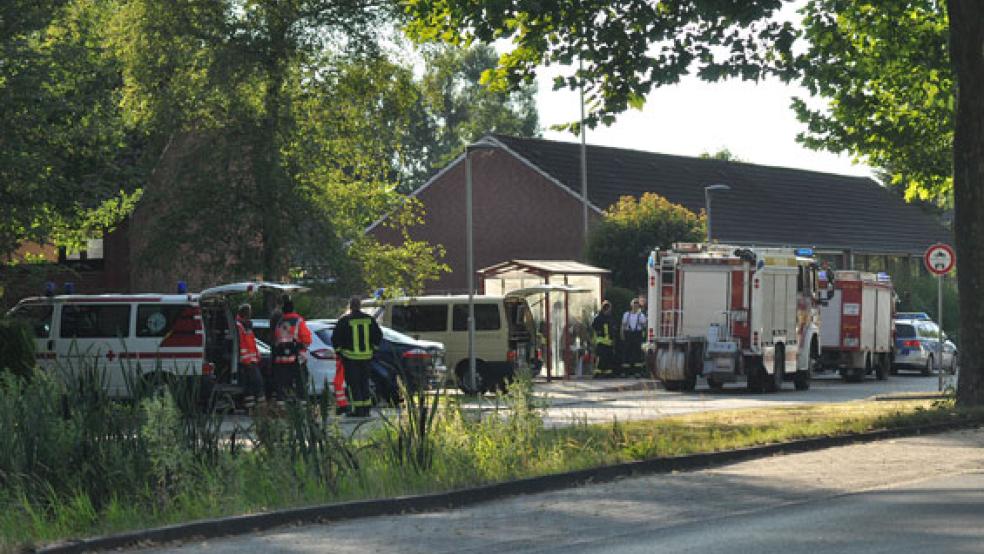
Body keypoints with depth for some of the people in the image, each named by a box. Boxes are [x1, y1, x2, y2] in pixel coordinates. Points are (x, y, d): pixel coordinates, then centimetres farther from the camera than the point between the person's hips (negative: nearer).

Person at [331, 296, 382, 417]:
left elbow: (335, 338, -7)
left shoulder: (345, 320, -8)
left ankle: (358, 409, -6)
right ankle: (366, 408, 13)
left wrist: (338, 349, 7)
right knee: (364, 381, 13)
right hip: (366, 356, 4)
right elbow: (378, 335, 12)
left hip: (350, 356, -4)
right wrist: (373, 348, 21)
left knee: (353, 382, 0)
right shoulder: (369, 319, 4)